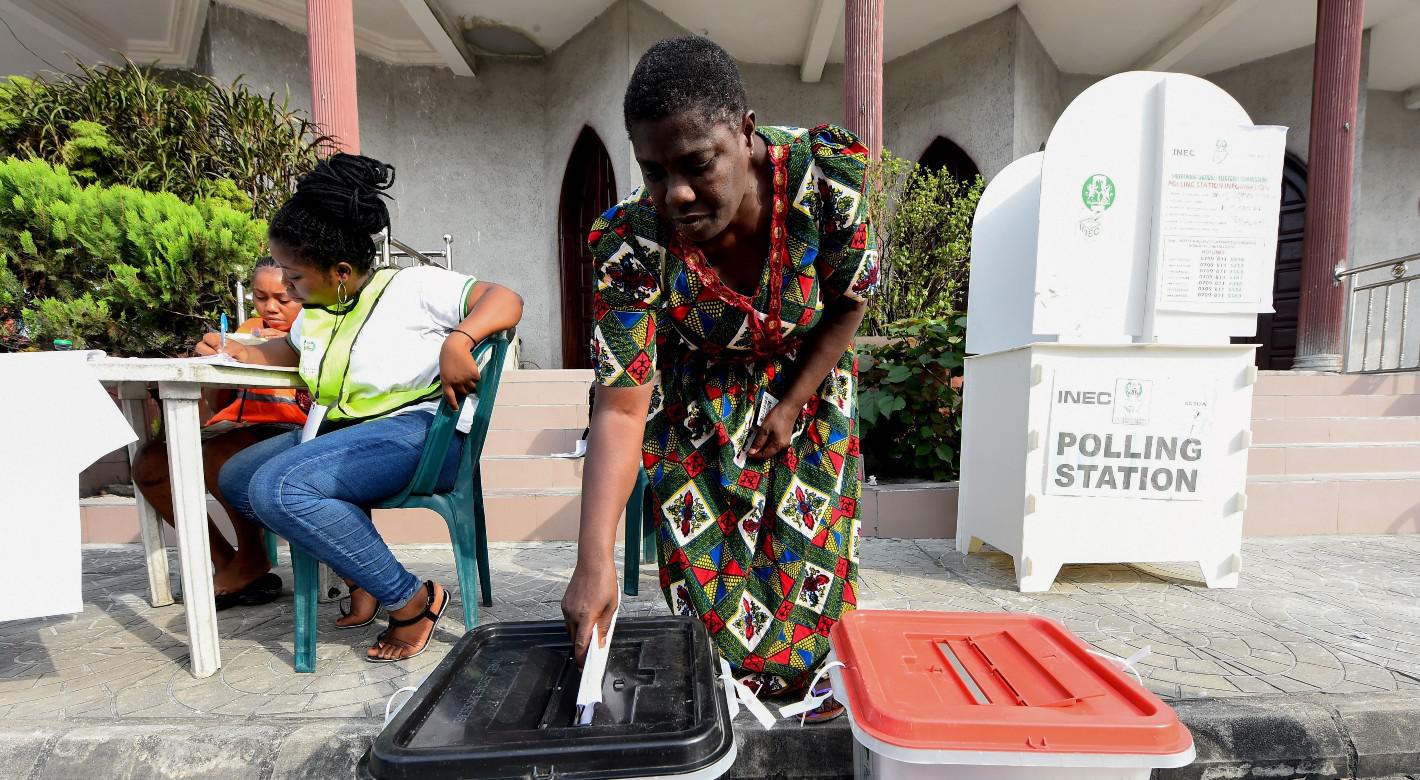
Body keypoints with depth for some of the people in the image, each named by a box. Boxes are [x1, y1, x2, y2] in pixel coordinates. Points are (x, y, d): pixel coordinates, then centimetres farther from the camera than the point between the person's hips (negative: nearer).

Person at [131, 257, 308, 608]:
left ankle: (252, 557, -8)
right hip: (237, 428, 7)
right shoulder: (249, 329, 20)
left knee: (217, 452, -32)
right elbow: (220, 405, 18)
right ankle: (225, 561, -1)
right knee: (150, 461, -12)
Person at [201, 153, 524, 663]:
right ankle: (361, 574, 3)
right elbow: (292, 351, 38)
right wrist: (239, 351, 21)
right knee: (236, 478, 9)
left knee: (278, 487, -27)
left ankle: (412, 600, -17)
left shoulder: (412, 286, -10)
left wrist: (457, 341, -37)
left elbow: (506, 300, -22)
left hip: (416, 432, -10)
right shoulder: (315, 311, 16)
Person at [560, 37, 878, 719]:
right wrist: (593, 562, -39)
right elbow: (621, 410, -32)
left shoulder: (827, 176, -30)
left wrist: (791, 406, -12)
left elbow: (849, 304, -13)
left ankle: (806, 682, 35)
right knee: (703, 550, 0)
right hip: (699, 397, -1)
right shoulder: (631, 245, -33)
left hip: (807, 376, 2)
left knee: (812, 533, 6)